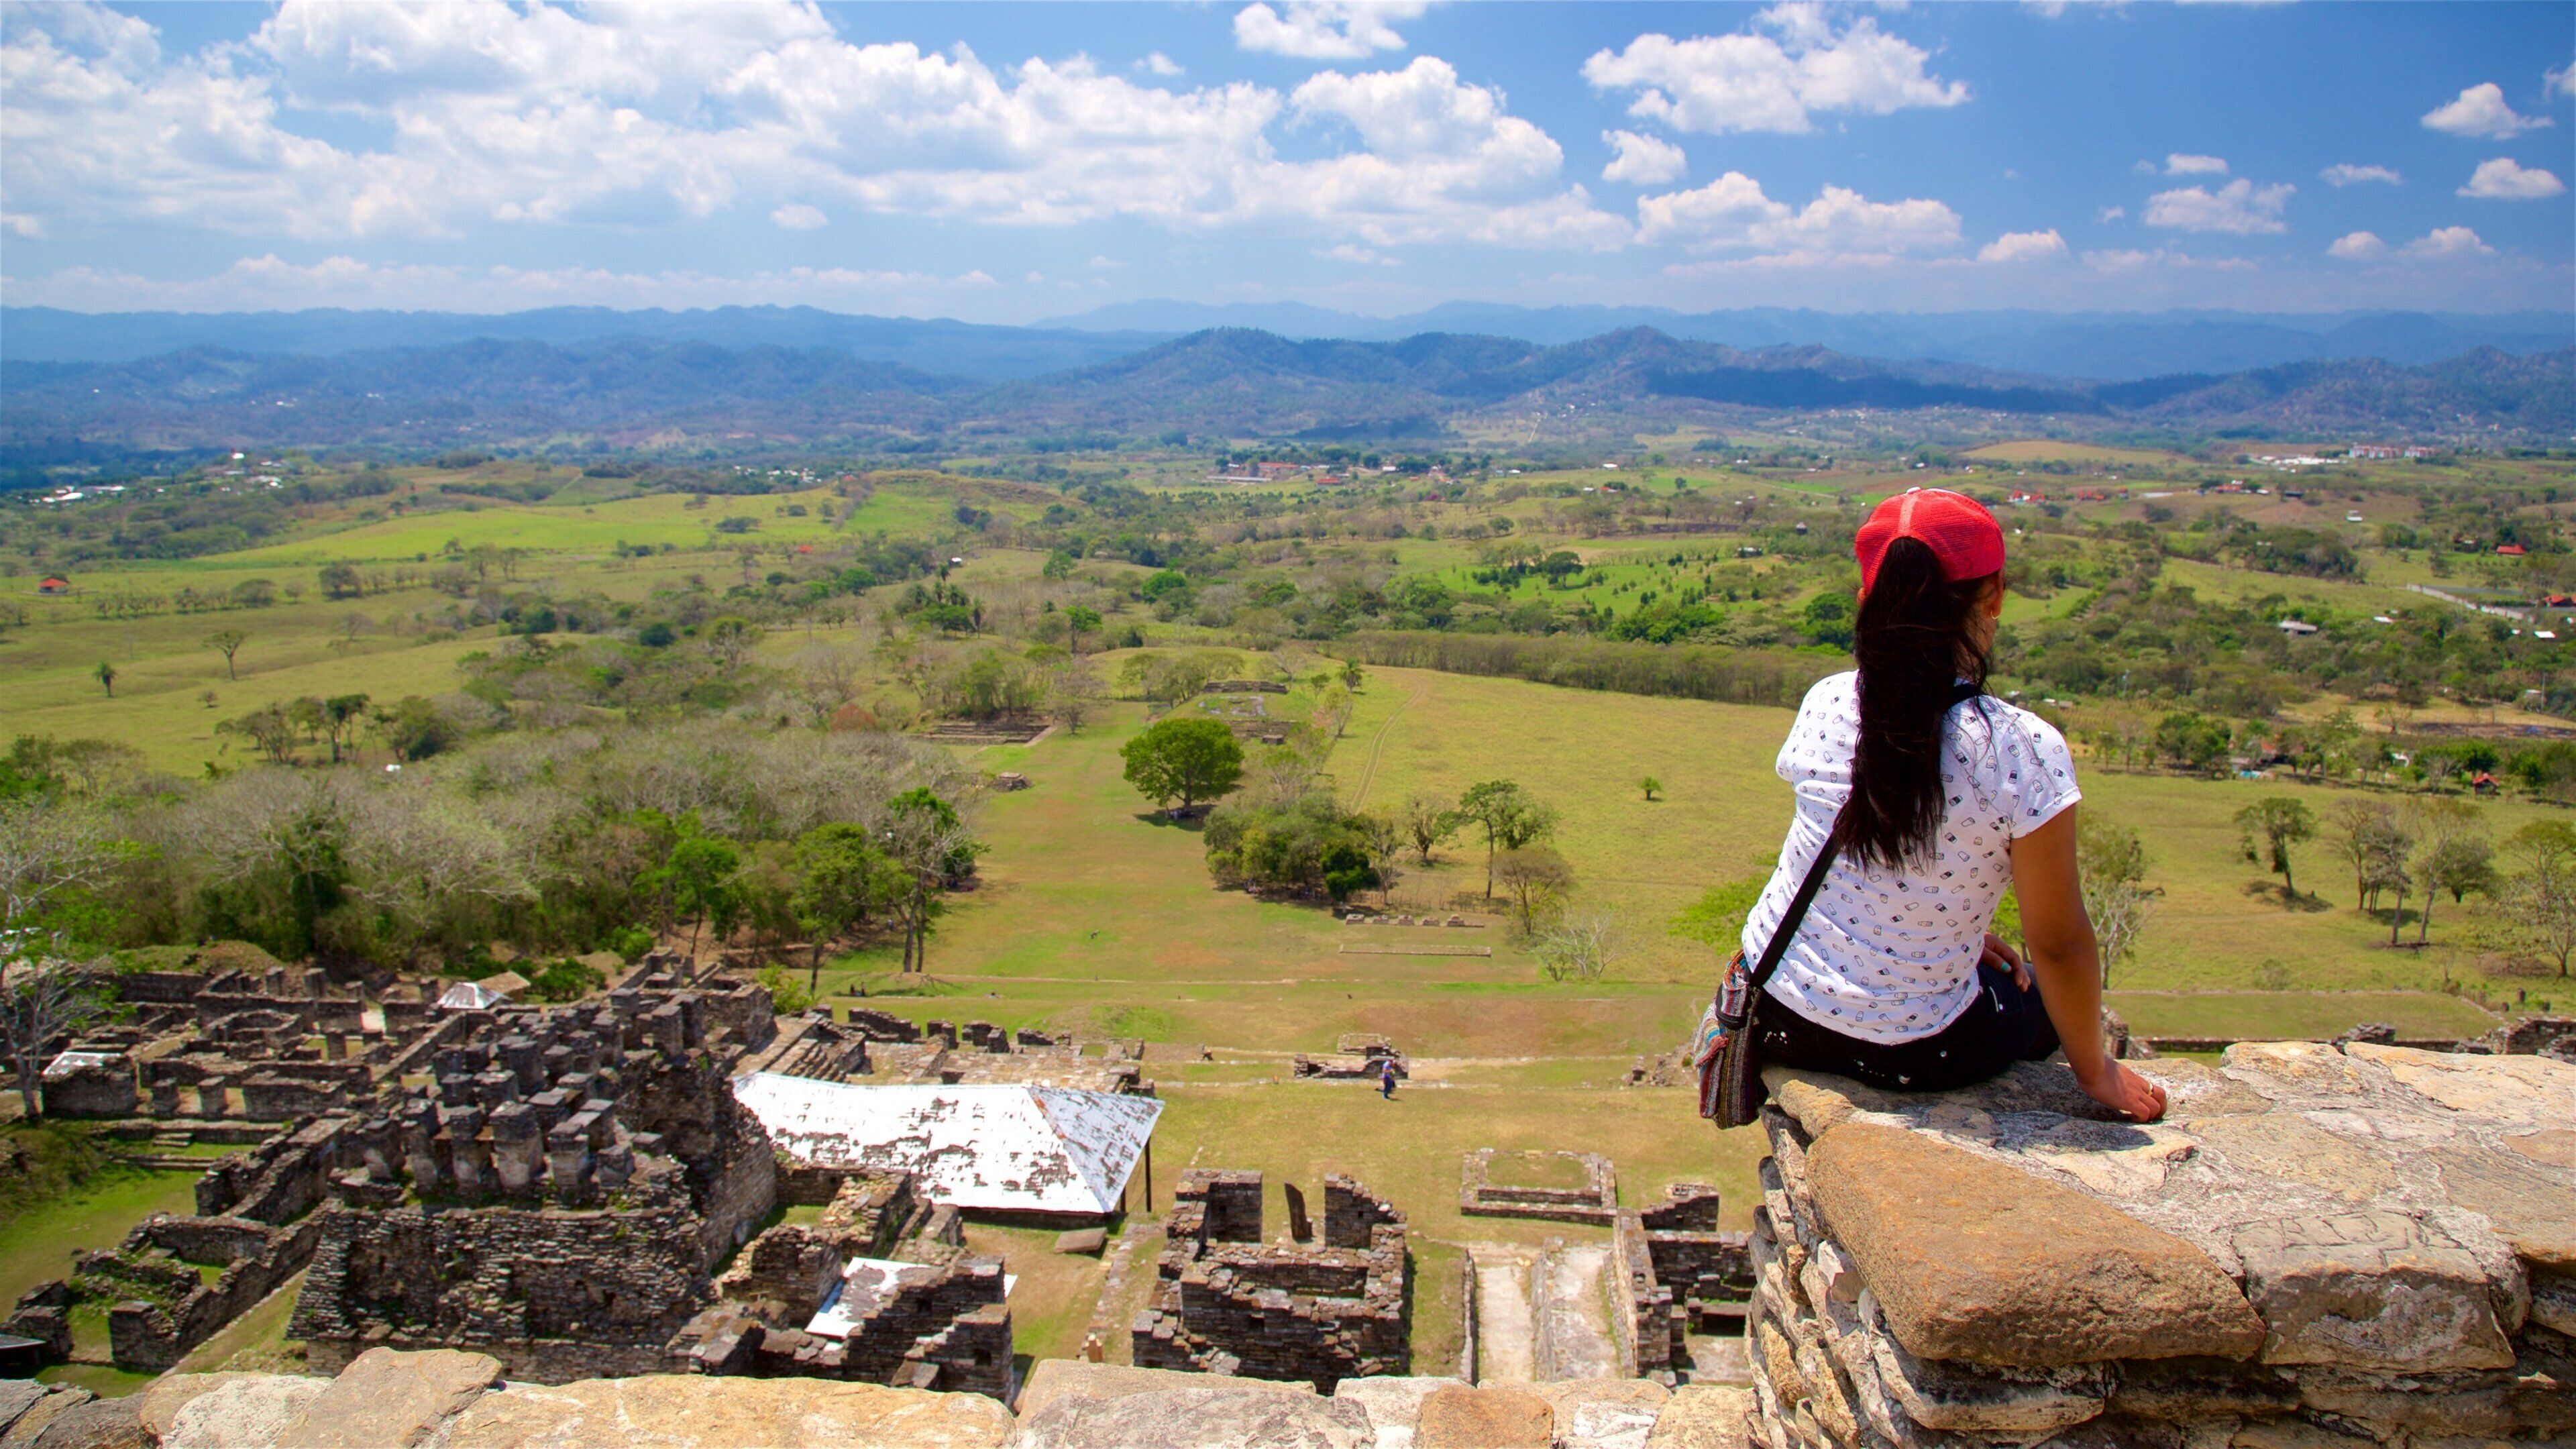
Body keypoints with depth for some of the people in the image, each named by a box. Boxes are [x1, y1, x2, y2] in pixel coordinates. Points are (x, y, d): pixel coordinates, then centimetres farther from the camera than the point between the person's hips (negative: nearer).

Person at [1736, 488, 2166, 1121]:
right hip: (1908, 1055, -4)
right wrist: (2096, 1071, 5)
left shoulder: (1825, 704, -8)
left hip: (1774, 1014, 4)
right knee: (2049, 994, 28)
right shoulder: (2024, 749, -22)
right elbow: (2059, 945, -12)